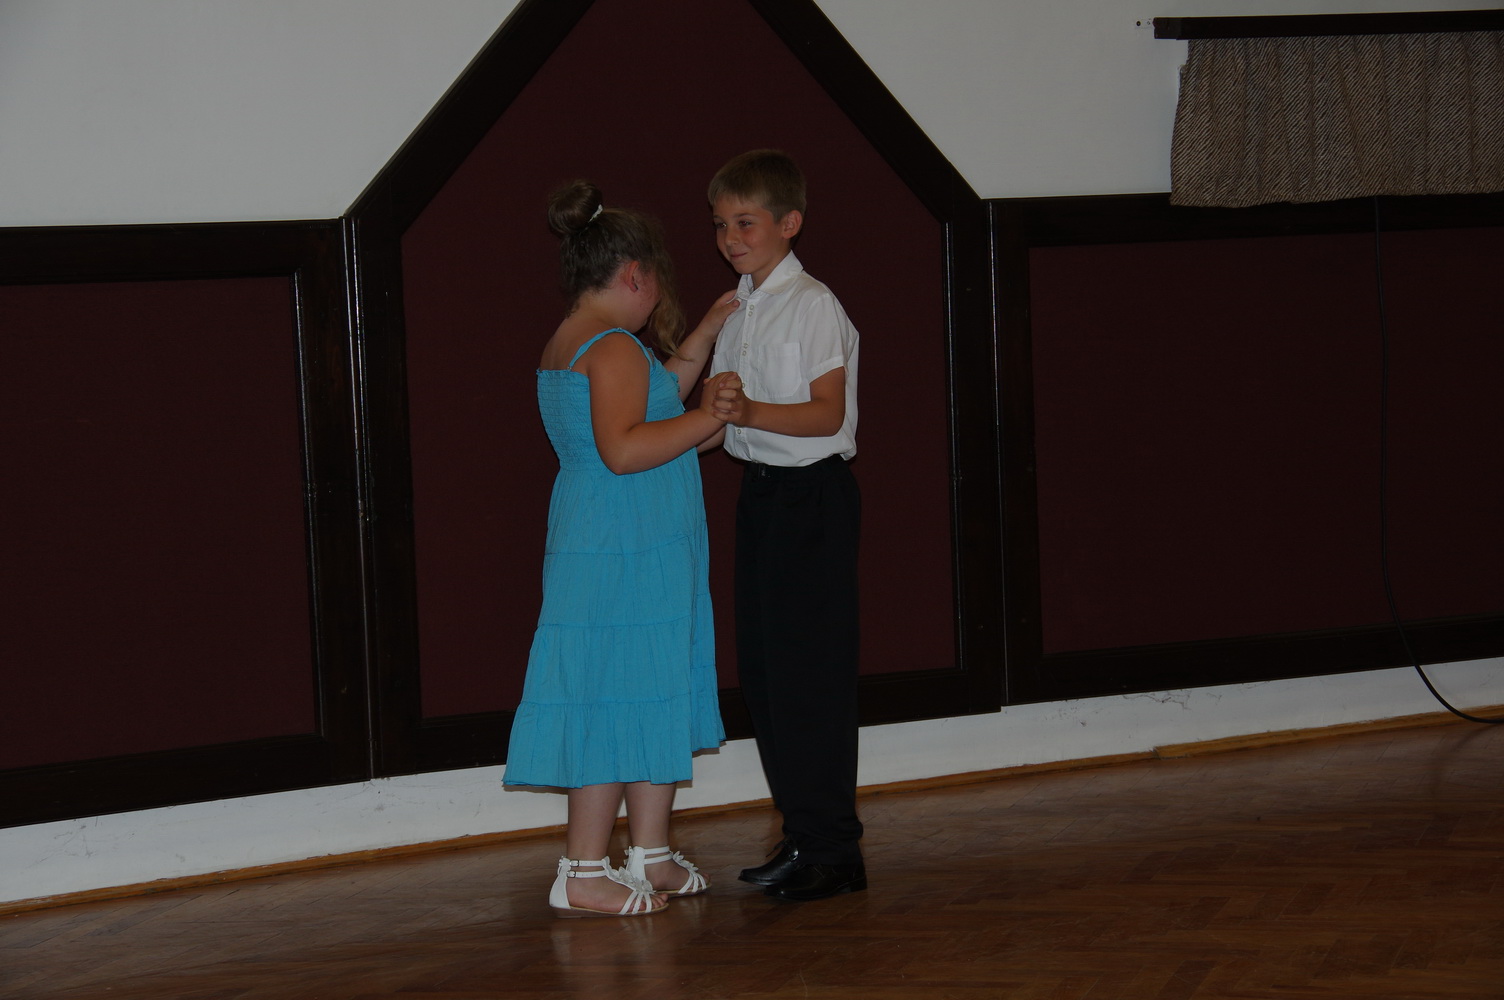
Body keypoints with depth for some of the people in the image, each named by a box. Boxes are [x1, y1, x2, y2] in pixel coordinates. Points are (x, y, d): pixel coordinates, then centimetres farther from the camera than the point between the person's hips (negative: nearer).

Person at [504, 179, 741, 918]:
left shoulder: (563, 349, 15)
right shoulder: (613, 348, -17)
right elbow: (624, 448, -28)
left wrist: (704, 338, 26)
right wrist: (707, 418, -18)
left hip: (628, 553, 10)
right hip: (624, 558, -10)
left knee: (653, 698, 15)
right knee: (615, 701, -6)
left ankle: (650, 856, 22)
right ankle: (582, 876, -2)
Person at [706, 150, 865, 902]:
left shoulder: (813, 306, -12)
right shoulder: (737, 310, 13)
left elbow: (826, 413, -20)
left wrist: (751, 411, -32)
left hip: (811, 494, -9)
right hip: (759, 491, 9)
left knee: (809, 669, -6)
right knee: (763, 669, 12)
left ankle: (831, 848, 1)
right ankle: (803, 835, 22)